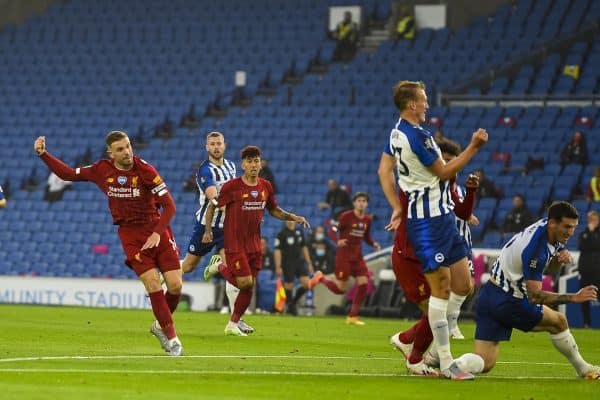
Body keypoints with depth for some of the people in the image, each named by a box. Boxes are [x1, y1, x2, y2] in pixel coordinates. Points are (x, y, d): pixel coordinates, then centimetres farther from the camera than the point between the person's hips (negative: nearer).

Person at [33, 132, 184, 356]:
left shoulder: (145, 170, -12)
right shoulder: (102, 170, -3)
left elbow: (169, 205, -12)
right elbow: (68, 174, 10)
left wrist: (157, 233, -22)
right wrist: (43, 154, 1)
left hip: (157, 230, 0)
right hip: (130, 234, 0)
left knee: (175, 286, -6)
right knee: (154, 286, -14)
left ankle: (161, 325, 23)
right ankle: (171, 338, -2)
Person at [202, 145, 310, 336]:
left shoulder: (266, 187, 4)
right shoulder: (232, 186, -12)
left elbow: (274, 210, 18)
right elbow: (212, 206, -2)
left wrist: (293, 217, 3)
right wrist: (208, 230, -9)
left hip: (254, 244, 5)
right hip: (234, 242, -5)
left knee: (249, 286, 4)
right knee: (245, 283, -13)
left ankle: (233, 325, 18)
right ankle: (220, 267, 16)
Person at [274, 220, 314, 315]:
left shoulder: (299, 232, 10)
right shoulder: (281, 234, -7)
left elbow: (304, 248, 18)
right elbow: (277, 251, -10)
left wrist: (309, 263, 16)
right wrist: (278, 267, -16)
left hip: (299, 261, 5)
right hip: (287, 264, -5)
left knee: (306, 283, -8)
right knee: (289, 285, -1)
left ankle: (294, 301, 13)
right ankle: (289, 306, 16)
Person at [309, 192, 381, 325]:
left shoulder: (368, 220, 6)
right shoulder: (346, 216, -11)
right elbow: (332, 232, -9)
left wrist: (374, 244, -2)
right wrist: (338, 241, -30)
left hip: (358, 257, 6)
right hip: (344, 255, -6)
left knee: (363, 284, -7)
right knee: (341, 289, -6)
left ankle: (353, 317, 5)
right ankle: (320, 278, 24)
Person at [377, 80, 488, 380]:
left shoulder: (397, 133, 13)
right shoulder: (417, 136, -18)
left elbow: (384, 170, 18)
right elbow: (444, 173, -10)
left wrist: (397, 208, 16)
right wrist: (474, 147, -4)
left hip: (442, 218, 10)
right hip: (430, 220, -10)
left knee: (462, 287, 9)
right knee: (441, 289, -8)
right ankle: (446, 363, -6)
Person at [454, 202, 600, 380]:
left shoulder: (546, 225, 2)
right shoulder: (535, 249, -26)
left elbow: (550, 264, 21)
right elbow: (535, 296, -26)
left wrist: (562, 256, -4)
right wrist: (575, 297, -25)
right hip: (507, 302, -9)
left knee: (484, 363, 2)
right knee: (558, 322, 12)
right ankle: (583, 369, 29)